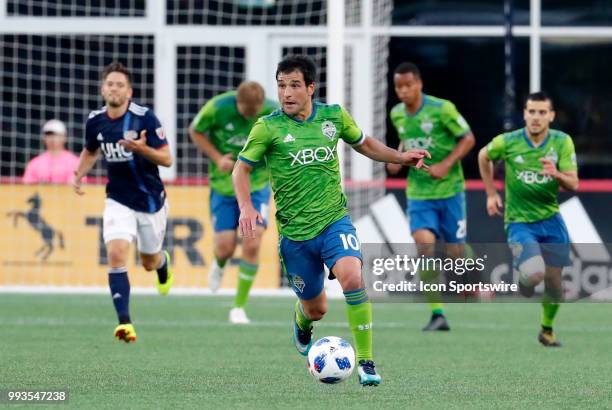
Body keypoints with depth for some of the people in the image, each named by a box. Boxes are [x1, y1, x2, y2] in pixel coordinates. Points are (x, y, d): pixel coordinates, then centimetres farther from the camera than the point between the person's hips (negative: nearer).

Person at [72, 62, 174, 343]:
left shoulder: (145, 118, -17)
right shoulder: (95, 121, -4)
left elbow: (167, 159, -17)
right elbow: (90, 151, 19)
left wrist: (143, 149, -35)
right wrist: (78, 176, 3)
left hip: (151, 200, -2)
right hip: (118, 201, 2)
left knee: (149, 262, 15)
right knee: (116, 254, -21)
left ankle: (163, 262, 55)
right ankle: (124, 321, -22)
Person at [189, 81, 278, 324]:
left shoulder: (274, 113, -15)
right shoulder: (217, 108, -18)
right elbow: (195, 131, -1)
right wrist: (217, 157, -14)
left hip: (257, 186, 0)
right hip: (224, 184, 0)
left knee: (252, 245, -13)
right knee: (225, 247, -3)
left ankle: (239, 306, 1)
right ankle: (219, 264, 38)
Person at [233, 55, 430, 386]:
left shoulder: (334, 116, 2)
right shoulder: (268, 127, -6)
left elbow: (364, 144, 21)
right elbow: (241, 168, 1)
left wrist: (400, 157, 9)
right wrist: (246, 207, -15)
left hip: (334, 220, 1)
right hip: (295, 231, -1)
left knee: (352, 277, -28)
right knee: (315, 308, 9)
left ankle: (365, 362, -20)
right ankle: (302, 325, 50)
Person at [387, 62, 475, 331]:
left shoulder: (442, 109, -12)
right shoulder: (397, 114, 4)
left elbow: (468, 139, -7)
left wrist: (446, 165, -19)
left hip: (449, 190, -3)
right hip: (418, 193, 3)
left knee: (454, 252, 3)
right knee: (425, 246, -17)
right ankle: (437, 314, -14)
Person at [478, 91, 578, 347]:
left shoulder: (562, 142, -7)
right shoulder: (507, 142, -10)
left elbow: (573, 184, -9)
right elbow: (483, 156, 12)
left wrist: (556, 174, -30)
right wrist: (491, 194, 11)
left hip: (550, 220, 3)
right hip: (519, 221, -3)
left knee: (554, 282, 4)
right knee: (534, 273, -24)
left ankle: (547, 331, 29)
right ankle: (522, 280, 13)